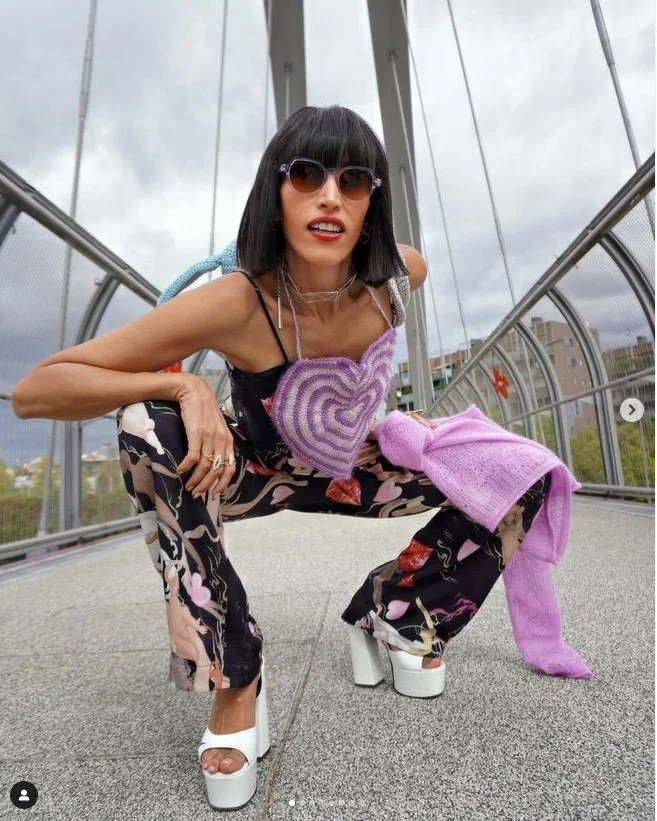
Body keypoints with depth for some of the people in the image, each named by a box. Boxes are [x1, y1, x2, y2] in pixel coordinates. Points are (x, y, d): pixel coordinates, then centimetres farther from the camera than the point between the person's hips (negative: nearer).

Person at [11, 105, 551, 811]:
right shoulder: (237, 305, -32)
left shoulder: (400, 275, -21)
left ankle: (393, 614, 15)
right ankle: (233, 679, -13)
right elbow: (34, 392, -29)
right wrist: (184, 387, -43)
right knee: (149, 428, -34)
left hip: (353, 470, 4)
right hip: (256, 471, -3)